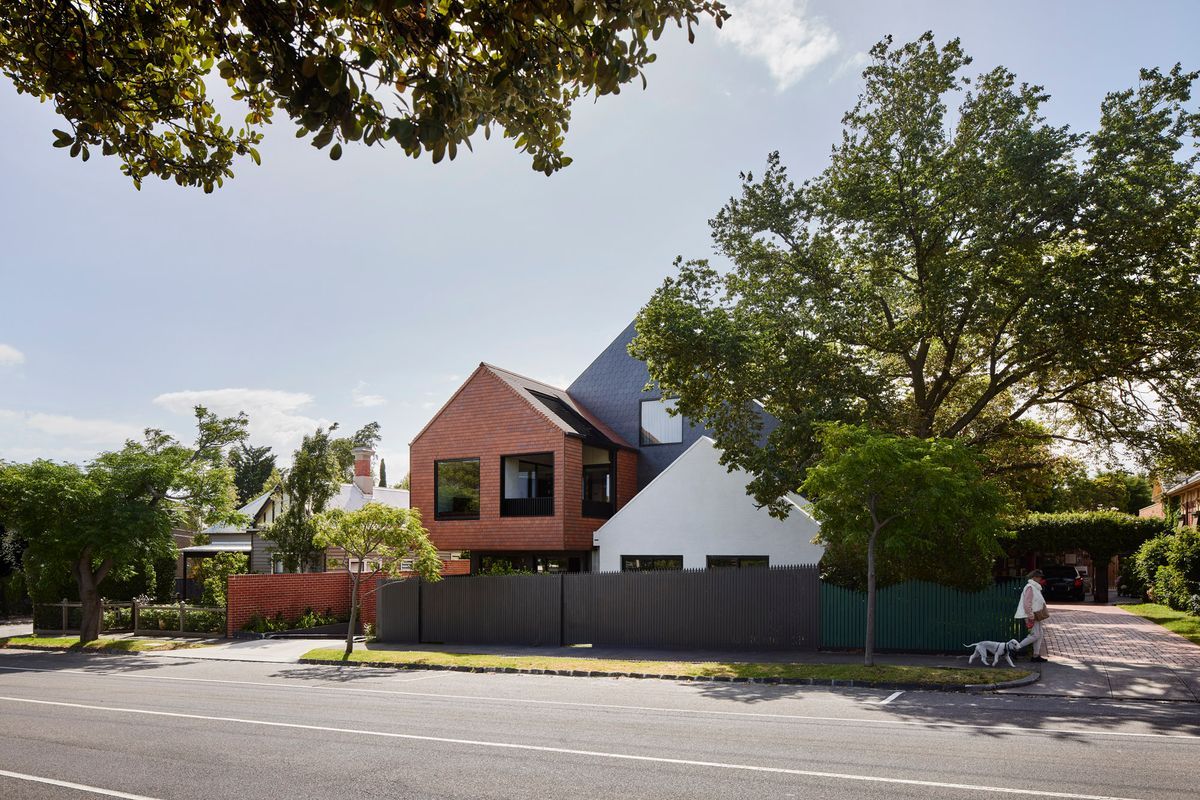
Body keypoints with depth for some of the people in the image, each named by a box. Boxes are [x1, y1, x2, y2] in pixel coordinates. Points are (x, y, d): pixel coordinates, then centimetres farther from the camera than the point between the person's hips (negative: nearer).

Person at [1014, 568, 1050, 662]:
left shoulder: (1036, 588, 18)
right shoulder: (1030, 587, -15)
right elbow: (1027, 603, -22)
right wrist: (1031, 616, -23)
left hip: (1036, 616, 11)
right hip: (1032, 616, -11)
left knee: (1040, 635, 9)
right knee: (1035, 635, -12)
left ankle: (1036, 655, 13)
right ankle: (1016, 647, -7)